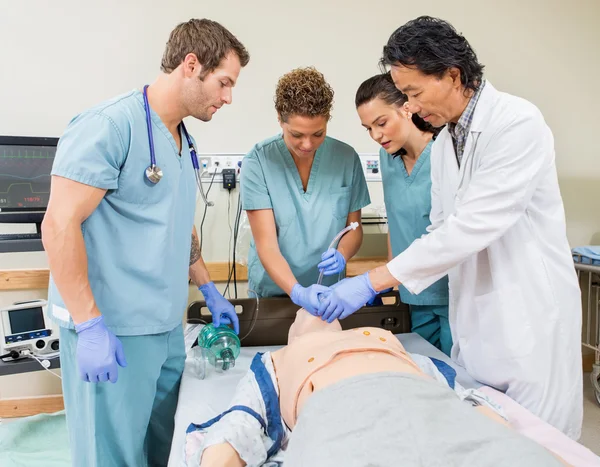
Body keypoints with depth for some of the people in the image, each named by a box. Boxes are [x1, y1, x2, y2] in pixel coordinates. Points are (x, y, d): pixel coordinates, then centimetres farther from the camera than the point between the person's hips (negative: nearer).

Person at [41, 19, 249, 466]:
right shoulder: (109, 125, -14)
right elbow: (60, 226, -18)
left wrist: (210, 291, 19)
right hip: (111, 331, -8)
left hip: (167, 326, 8)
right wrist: (90, 325, -19)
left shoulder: (182, 141, 12)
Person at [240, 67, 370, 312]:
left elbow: (355, 228, 1)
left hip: (328, 291, 2)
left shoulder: (346, 158, -8)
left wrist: (341, 255, -20)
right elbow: (266, 244, -19)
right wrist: (297, 291, -33)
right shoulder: (257, 162, -15)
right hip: (273, 290, -2)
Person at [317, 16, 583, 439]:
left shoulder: (518, 123, -17)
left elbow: (473, 226, -24)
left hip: (531, 313, -7)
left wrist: (374, 280, -23)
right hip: (474, 316, 7)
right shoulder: (443, 143, 9)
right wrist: (371, 282, 2)